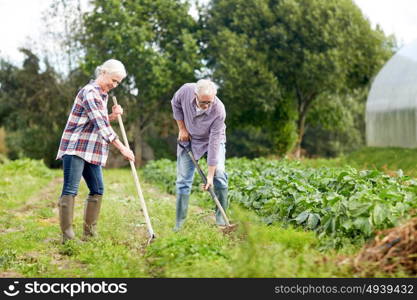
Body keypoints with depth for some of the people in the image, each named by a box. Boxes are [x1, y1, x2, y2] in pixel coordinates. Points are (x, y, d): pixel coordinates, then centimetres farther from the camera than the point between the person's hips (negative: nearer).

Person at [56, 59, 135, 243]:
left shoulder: (103, 95, 16)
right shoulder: (90, 92, -13)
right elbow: (101, 125, -21)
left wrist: (113, 116, 5)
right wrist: (122, 148, -22)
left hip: (91, 151, 10)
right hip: (75, 147, -10)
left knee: (97, 190, 8)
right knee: (70, 190, -10)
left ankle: (89, 233, 14)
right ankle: (67, 235, -11)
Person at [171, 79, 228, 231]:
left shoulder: (219, 110, -34)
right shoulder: (186, 90, -28)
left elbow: (214, 143, -32)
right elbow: (175, 104, -2)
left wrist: (210, 175, -31)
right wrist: (182, 128, -7)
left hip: (213, 139, -2)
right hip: (189, 138, 2)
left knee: (219, 174, -18)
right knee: (183, 179, -2)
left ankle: (221, 217, -2)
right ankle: (179, 223, 5)